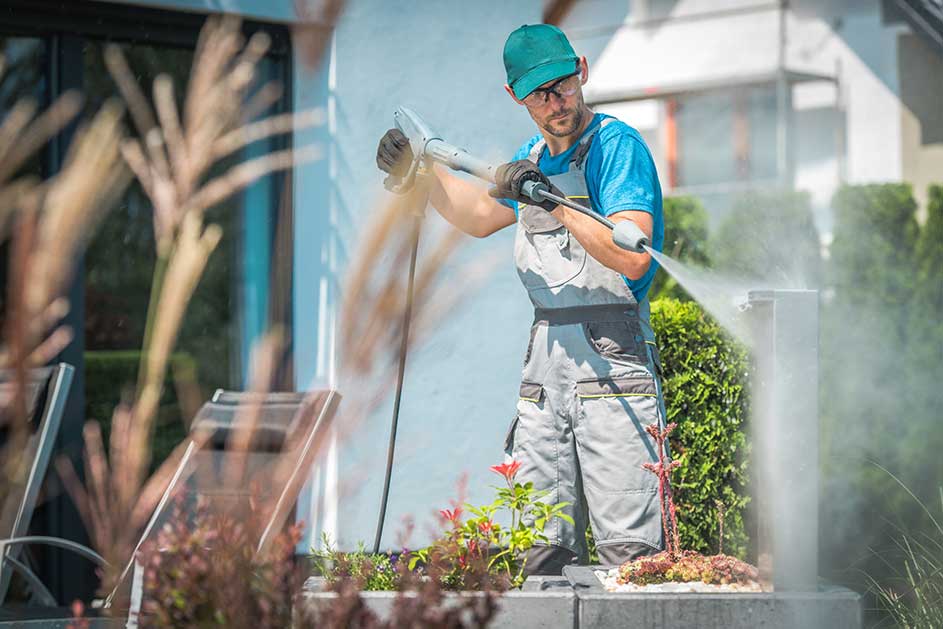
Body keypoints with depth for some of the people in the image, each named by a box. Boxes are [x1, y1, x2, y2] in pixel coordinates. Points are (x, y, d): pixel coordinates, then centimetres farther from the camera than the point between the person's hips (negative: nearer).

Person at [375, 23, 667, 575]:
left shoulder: (617, 145, -7)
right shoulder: (534, 157, 17)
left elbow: (633, 259, -18)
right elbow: (479, 217, 37)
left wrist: (556, 205, -20)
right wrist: (422, 170, 28)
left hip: (612, 364, -7)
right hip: (545, 360, 7)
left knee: (631, 554, -12)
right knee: (541, 553, 4)